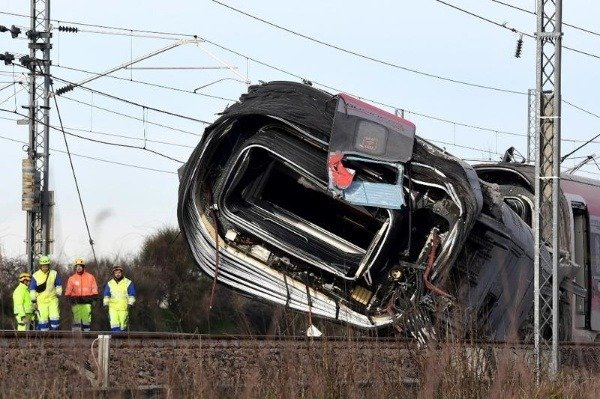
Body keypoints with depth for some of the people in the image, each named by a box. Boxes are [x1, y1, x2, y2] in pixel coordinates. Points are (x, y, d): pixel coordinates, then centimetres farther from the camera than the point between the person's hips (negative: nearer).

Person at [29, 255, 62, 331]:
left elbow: (59, 285, 14)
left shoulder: (54, 274, 1)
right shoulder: (35, 276, -3)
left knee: (55, 317, -10)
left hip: (52, 300, 1)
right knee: (43, 320, -1)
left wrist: (58, 294, 9)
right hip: (41, 301, -1)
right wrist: (34, 301, 0)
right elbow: (32, 289, 1)